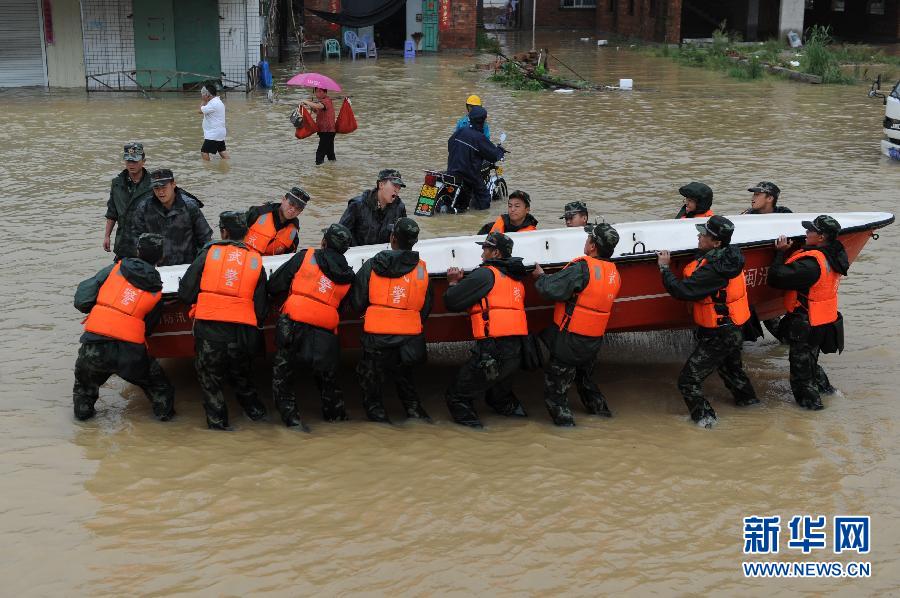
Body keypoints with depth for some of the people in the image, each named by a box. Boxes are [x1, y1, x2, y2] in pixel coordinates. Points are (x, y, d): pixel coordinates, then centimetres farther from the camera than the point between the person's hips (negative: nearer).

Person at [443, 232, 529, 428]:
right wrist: (462, 281, 24)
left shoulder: (486, 274, -6)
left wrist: (453, 282, 14)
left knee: (457, 397, 1)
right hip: (516, 352, 8)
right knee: (499, 397, 31)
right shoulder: (516, 278, 19)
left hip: (492, 351, -8)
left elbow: (452, 301, -5)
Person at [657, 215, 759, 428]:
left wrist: (664, 268, -19)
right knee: (731, 368, 34)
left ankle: (704, 416, -3)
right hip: (734, 330, 10)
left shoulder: (713, 269, -30)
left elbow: (682, 291, -29)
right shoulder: (729, 257, -1)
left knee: (688, 380, -3)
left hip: (717, 337, -10)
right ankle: (747, 398, 51)